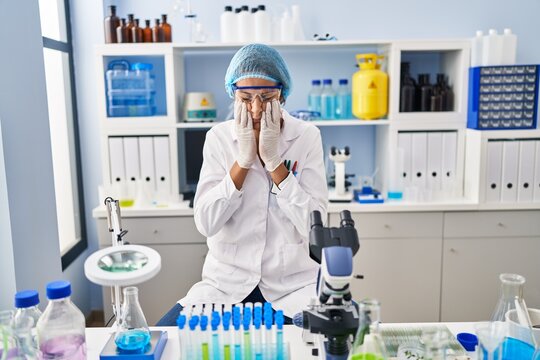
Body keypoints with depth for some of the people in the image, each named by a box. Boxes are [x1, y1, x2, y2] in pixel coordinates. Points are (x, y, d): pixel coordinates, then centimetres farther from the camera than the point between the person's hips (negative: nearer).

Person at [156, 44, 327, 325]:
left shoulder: (307, 136, -4)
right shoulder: (219, 137, -2)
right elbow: (205, 223, -9)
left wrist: (273, 159, -17)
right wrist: (244, 159, -16)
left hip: (294, 283, 0)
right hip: (227, 282, 1)